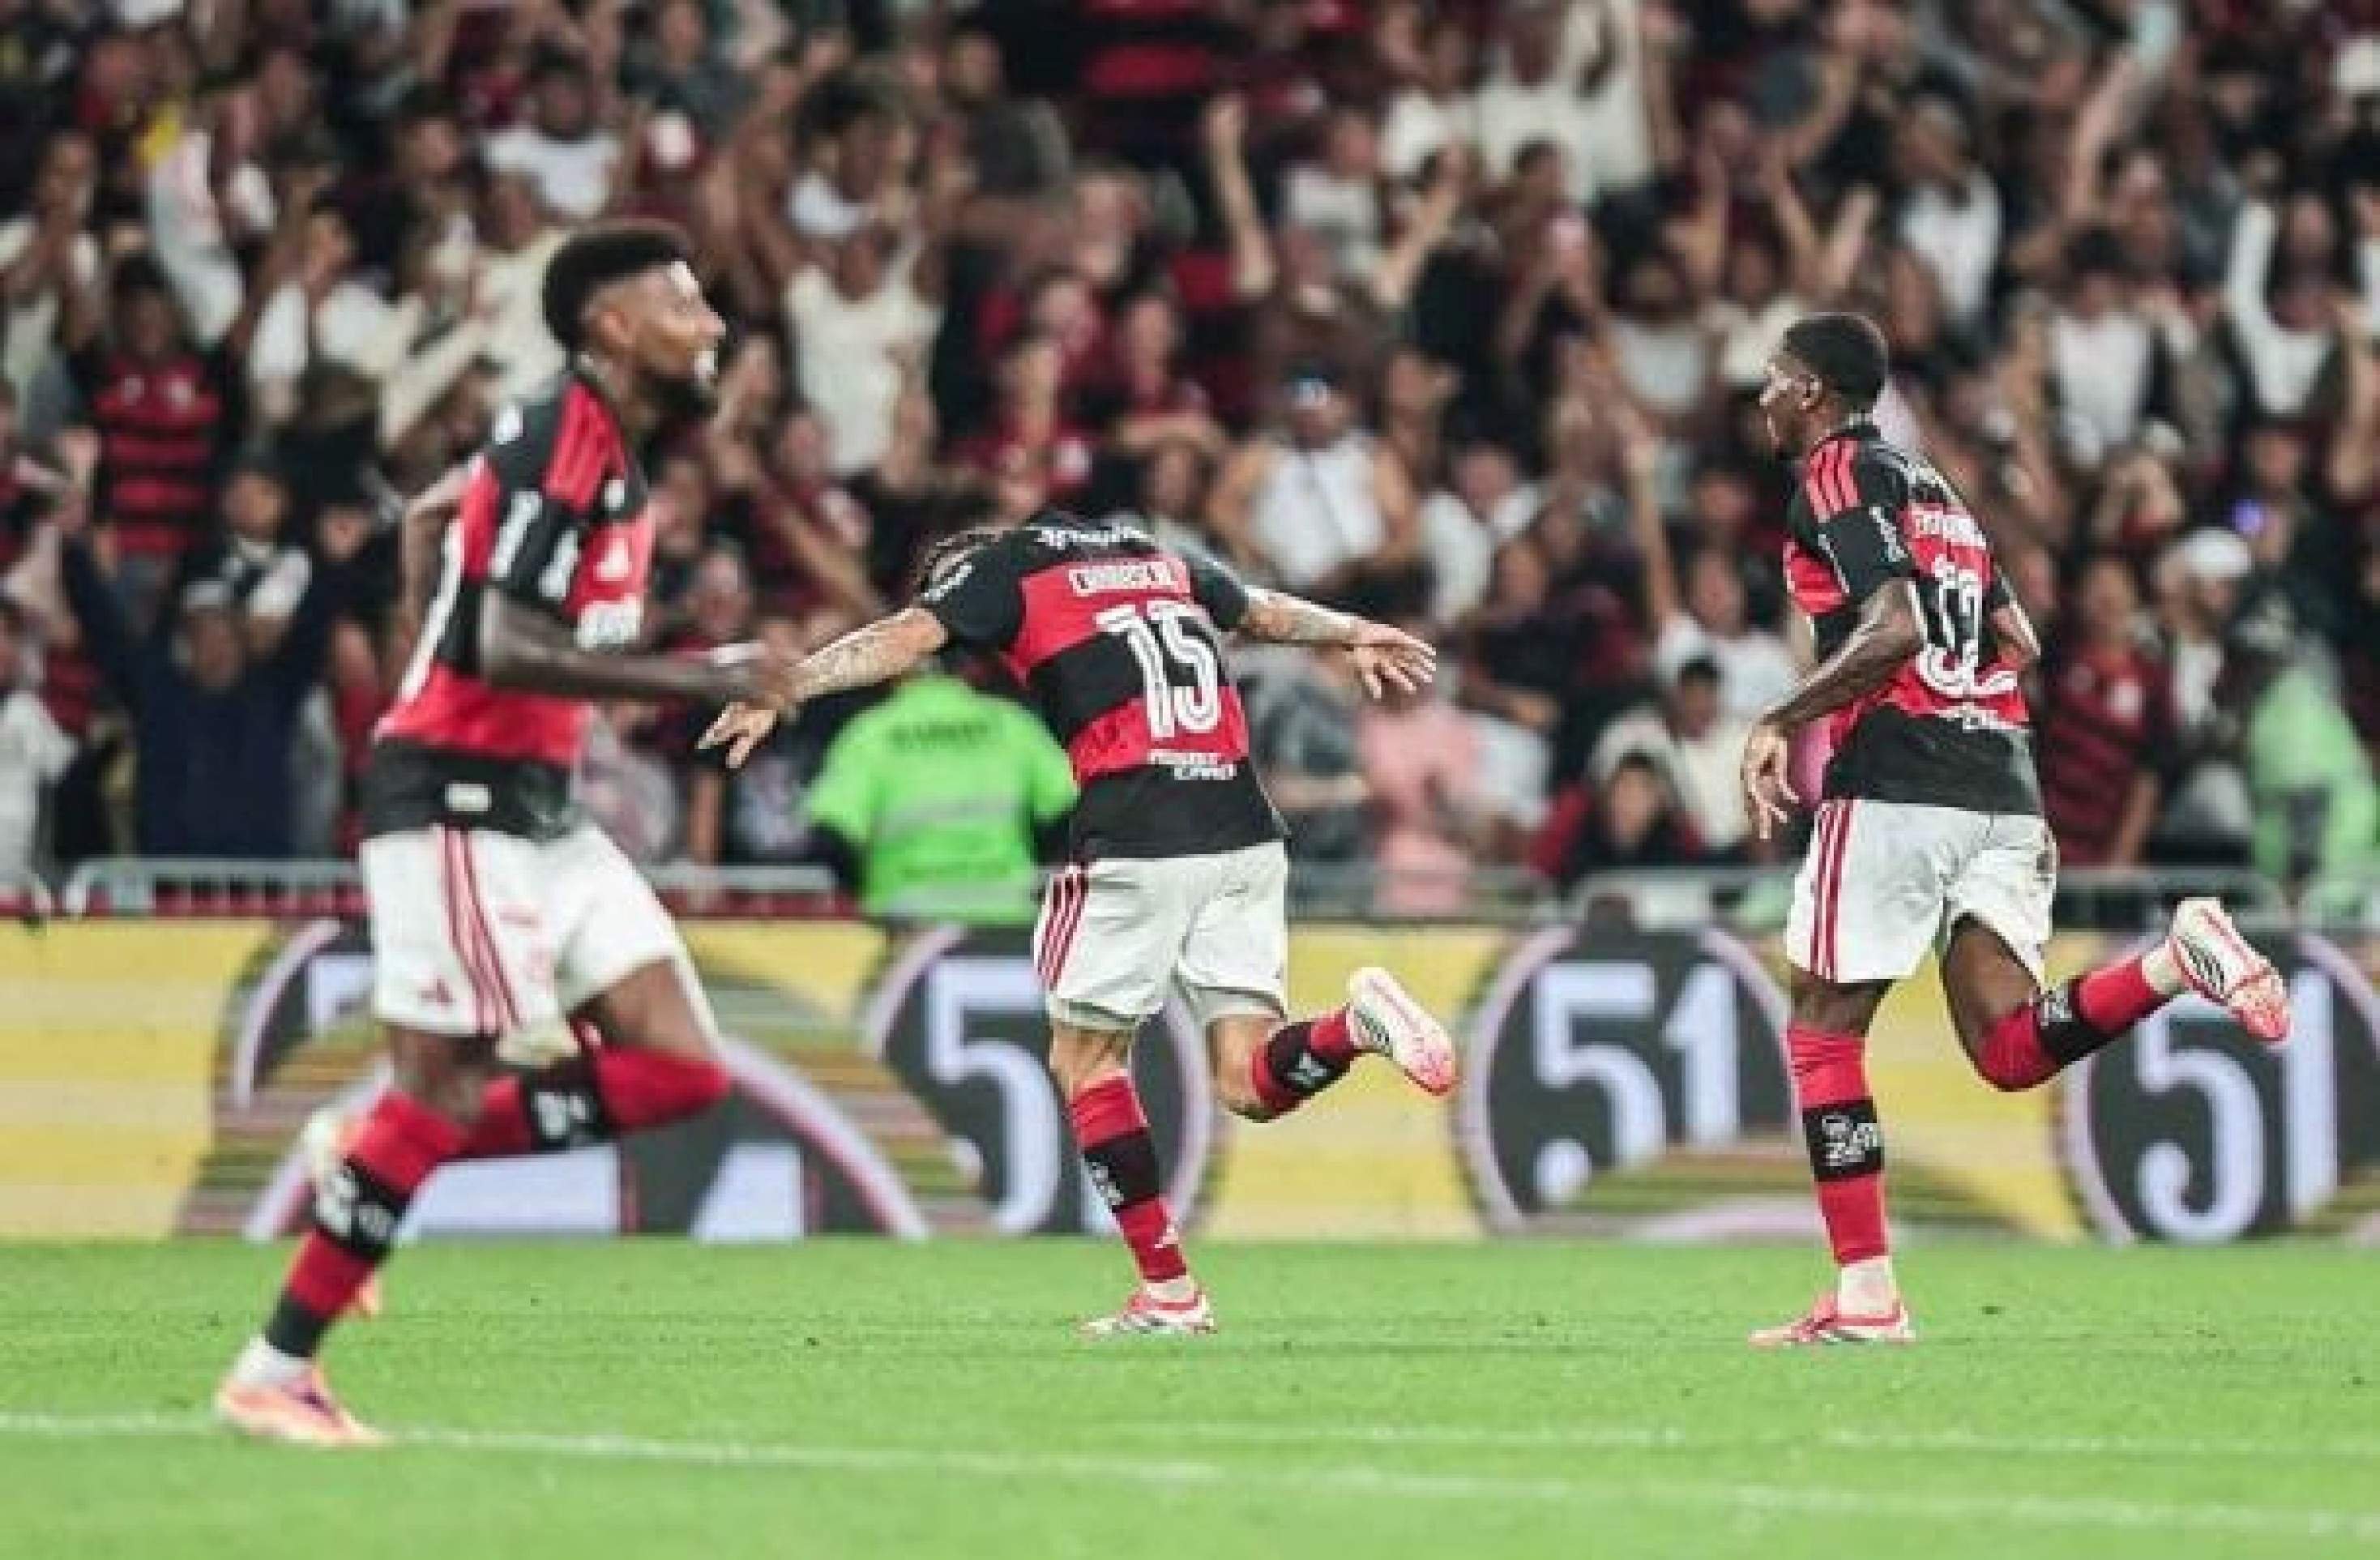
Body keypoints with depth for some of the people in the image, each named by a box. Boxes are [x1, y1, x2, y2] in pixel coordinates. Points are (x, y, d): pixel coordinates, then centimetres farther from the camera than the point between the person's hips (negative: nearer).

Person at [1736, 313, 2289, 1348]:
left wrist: (1781, 722, -12)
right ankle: (2175, 961, -22)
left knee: (1822, 1031, 3)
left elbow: (1894, 628, -16)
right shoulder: (1932, 487, 24)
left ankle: (1865, 1293, -1)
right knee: (2009, 1052, 0)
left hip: (1898, 788, -8)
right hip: (2004, 788, 8)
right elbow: (2020, 645, 23)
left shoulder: (1838, 475, -2)